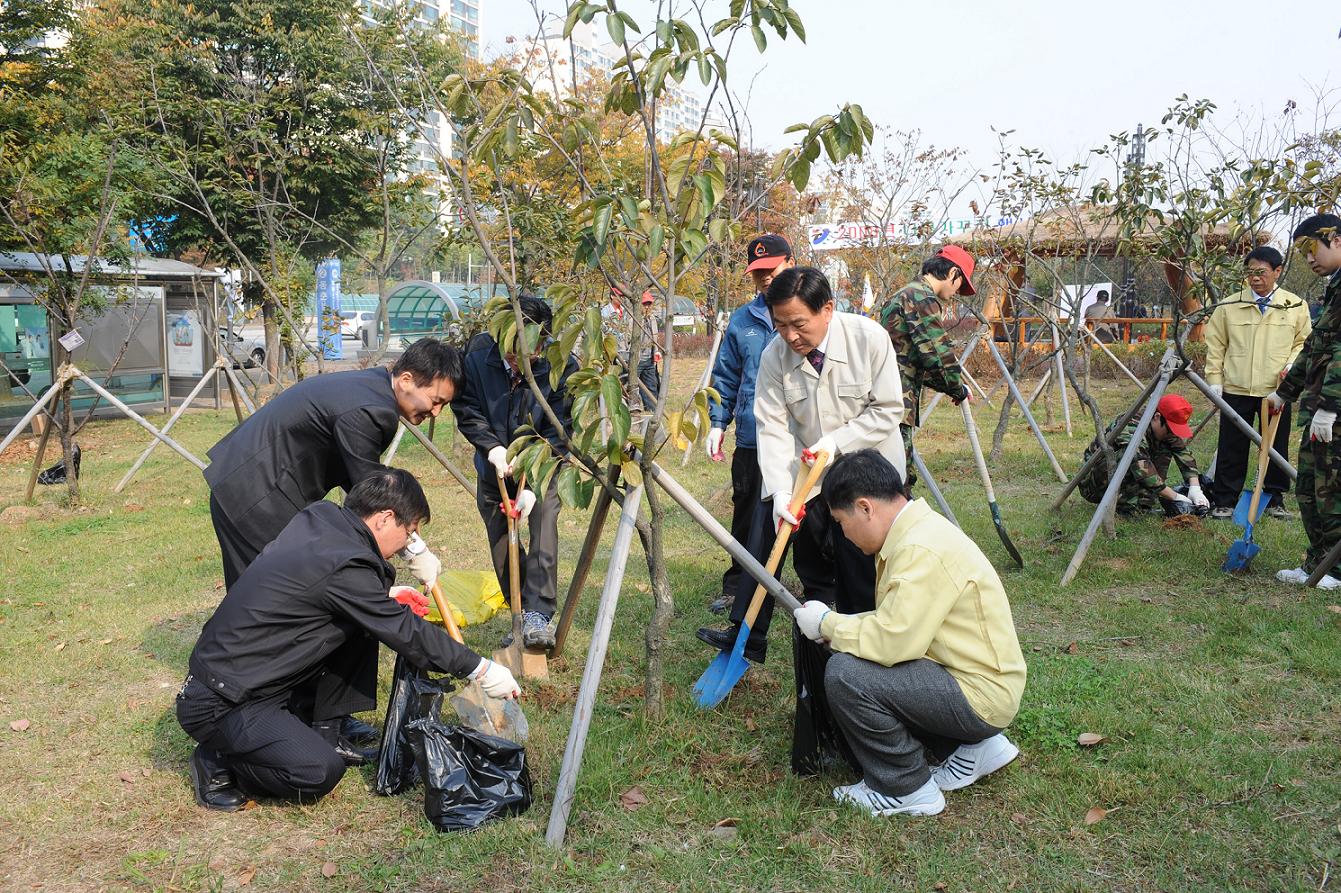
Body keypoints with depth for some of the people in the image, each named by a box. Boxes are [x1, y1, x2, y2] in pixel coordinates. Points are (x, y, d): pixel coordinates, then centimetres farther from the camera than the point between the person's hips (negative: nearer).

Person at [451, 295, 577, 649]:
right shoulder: (478, 357, -20)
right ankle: (522, 614, 18)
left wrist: (532, 484, -27)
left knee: (544, 526, -22)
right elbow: (467, 411, -10)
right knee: (502, 545, 5)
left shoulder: (562, 366, -25)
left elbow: (559, 431, -22)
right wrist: (493, 448, -26)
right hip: (494, 466, 2)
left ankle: (537, 616, -20)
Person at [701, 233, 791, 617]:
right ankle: (738, 587, 28)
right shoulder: (741, 320, 9)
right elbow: (726, 377, 15)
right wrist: (717, 423, 8)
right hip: (751, 439, 3)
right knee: (747, 519, 12)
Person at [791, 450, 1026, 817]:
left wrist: (827, 624, -12)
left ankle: (907, 790, -1)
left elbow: (893, 641, -29)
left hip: (980, 695, -10)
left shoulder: (923, 551, -24)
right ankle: (973, 747, 17)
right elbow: (899, 623, 14)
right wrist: (839, 623, 3)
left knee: (845, 674, -22)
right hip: (975, 678, 10)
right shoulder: (915, 530, 7)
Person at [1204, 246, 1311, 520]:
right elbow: (1215, 346, 6)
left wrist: (1291, 364, -6)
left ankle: (1275, 500, 22)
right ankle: (1224, 501, 12)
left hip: (1277, 390, 1)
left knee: (1277, 448, 9)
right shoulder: (1229, 307, 2)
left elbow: (1304, 341, 12)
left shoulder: (1295, 306, 4)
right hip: (1236, 390, -1)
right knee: (1231, 449, 4)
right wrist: (1214, 380, 0)